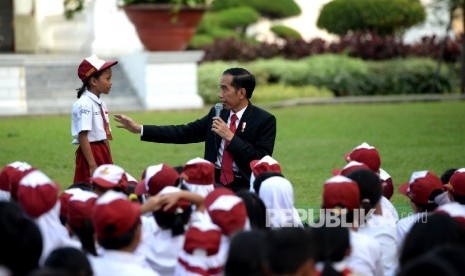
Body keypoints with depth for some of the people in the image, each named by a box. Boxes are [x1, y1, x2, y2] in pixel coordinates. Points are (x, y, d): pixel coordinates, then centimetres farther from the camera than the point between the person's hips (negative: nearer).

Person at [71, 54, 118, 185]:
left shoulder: (100, 103, 12)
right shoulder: (84, 104, -15)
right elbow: (82, 136, -18)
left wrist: (110, 162, 18)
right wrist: (92, 165, -21)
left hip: (103, 152, 9)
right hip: (90, 152, -9)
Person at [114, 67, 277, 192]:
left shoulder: (265, 120, -6)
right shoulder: (217, 113, 10)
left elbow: (261, 160, -15)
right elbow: (184, 133, 8)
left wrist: (230, 137, -16)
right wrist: (140, 129, 4)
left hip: (244, 186, -5)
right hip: (214, 180, 5)